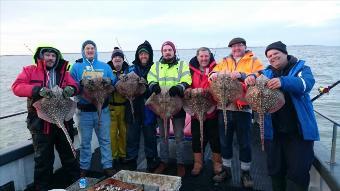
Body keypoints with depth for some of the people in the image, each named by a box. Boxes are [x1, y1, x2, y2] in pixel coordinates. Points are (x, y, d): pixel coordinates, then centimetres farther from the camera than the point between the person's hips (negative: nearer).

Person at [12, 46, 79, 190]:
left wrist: (71, 89, -23)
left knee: (68, 153, 16)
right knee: (43, 158, 11)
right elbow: (17, 87, -9)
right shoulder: (29, 70, 2)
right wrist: (38, 90, -26)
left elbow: (74, 85, 2)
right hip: (40, 122, -2)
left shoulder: (63, 71, 9)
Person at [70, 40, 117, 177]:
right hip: (84, 110, -1)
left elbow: (114, 83, 6)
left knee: (105, 140, 7)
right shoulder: (76, 66, 4)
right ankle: (84, 168, 25)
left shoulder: (105, 66, 10)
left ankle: (108, 166, 19)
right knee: (85, 141, 10)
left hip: (102, 109, 2)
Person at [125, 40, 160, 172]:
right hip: (134, 108, 2)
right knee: (132, 136, 8)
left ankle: (151, 161, 24)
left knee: (150, 135, 7)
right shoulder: (131, 69, 10)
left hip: (149, 108, -2)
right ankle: (131, 162, 23)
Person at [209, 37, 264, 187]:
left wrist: (242, 75, -25)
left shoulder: (254, 61, 5)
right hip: (224, 107, 3)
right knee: (225, 140, 13)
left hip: (243, 108, -3)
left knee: (244, 142, 7)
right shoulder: (224, 62, 17)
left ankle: (245, 172, 24)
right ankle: (226, 168, 30)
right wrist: (214, 74, -16)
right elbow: (214, 72, 7)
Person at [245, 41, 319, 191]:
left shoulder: (301, 68, -1)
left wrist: (283, 82, -40)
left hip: (298, 131, -3)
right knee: (275, 170, 15)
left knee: (298, 172, 1)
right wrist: (250, 78, -32)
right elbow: (256, 77, -7)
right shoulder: (267, 72, 10)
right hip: (273, 131, 3)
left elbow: (306, 83, -20)